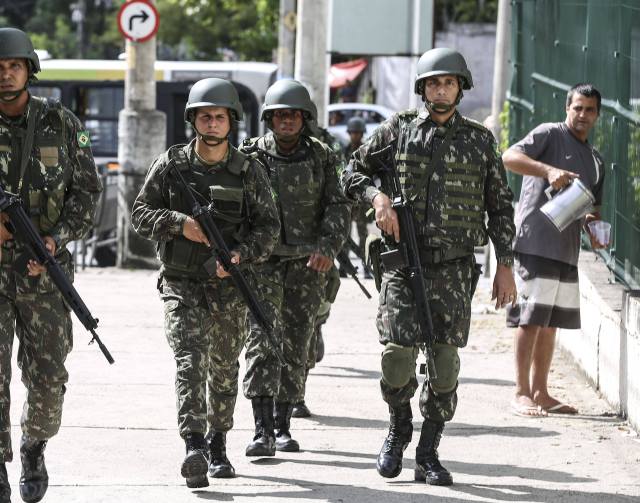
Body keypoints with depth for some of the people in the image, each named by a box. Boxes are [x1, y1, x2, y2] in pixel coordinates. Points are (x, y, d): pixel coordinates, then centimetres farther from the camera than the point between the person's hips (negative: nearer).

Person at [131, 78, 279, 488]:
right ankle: (194, 448, -26)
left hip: (229, 286, 1)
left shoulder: (249, 171, 1)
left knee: (224, 369, 12)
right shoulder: (172, 165, 0)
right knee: (189, 360, -16)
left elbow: (268, 226, 2)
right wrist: (179, 224, -15)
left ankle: (218, 445, 30)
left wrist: (240, 254, -15)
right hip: (182, 282, -1)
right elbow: (141, 213, 3)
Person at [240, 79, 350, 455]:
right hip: (263, 260, -2)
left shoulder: (321, 157, 4)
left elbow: (338, 207, -2)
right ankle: (263, 431, -19)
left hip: (308, 265, 2)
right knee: (262, 339, -14)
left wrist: (328, 247, -18)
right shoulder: (252, 156, 1)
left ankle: (283, 427, 17)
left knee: (296, 345, 6)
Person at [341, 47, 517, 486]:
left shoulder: (479, 141, 7)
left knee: (445, 363, -2)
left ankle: (428, 455, 9)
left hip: (454, 268, 1)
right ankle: (399, 427, 16)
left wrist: (505, 265, 4)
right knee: (398, 352, -13)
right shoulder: (398, 130, 5)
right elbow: (353, 172, 13)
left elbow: (500, 207, 11)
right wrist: (378, 197, -8)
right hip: (403, 261, -1)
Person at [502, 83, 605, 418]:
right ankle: (521, 394, -7)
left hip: (567, 248, 8)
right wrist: (548, 170, -29)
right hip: (536, 240, -8)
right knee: (531, 318, -9)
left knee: (551, 322, 10)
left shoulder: (595, 161, 20)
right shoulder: (550, 135, -2)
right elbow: (510, 157, -16)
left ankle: (540, 392, 16)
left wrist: (593, 227, 5)